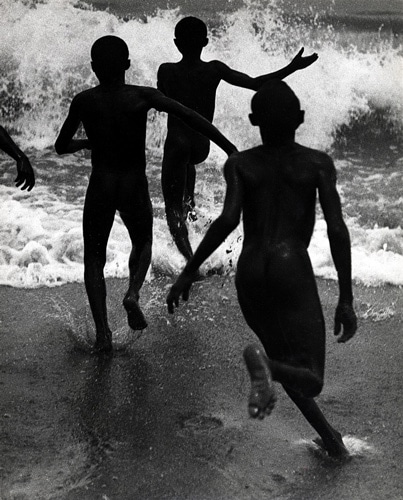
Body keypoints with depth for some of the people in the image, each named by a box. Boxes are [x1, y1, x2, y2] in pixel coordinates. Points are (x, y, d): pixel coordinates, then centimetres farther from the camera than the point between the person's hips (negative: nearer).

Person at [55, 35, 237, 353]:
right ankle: (133, 293, -3)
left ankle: (102, 330, -2)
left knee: (94, 258, 14)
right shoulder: (143, 97, -7)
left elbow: (61, 146, 5)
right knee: (143, 245, 26)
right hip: (135, 188, 0)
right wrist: (229, 147, -18)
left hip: (100, 187, 0)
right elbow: (190, 117, -17)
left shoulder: (84, 102, -4)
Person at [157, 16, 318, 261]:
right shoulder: (214, 70, -12)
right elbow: (255, 84, -16)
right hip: (202, 146, 3)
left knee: (173, 209, 2)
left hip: (176, 145, -3)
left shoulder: (166, 71, -12)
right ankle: (190, 203, 37)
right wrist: (293, 67, -12)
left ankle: (190, 258, -16)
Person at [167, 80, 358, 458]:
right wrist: (346, 299, -4)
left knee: (285, 362, 24)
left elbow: (228, 220, -10)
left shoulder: (239, 164, 6)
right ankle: (263, 362, -36)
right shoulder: (317, 163, 3)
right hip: (293, 270, -3)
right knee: (310, 380, -4)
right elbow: (337, 229, -7)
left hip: (250, 273, 4)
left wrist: (188, 272, -5)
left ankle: (328, 437, 29)